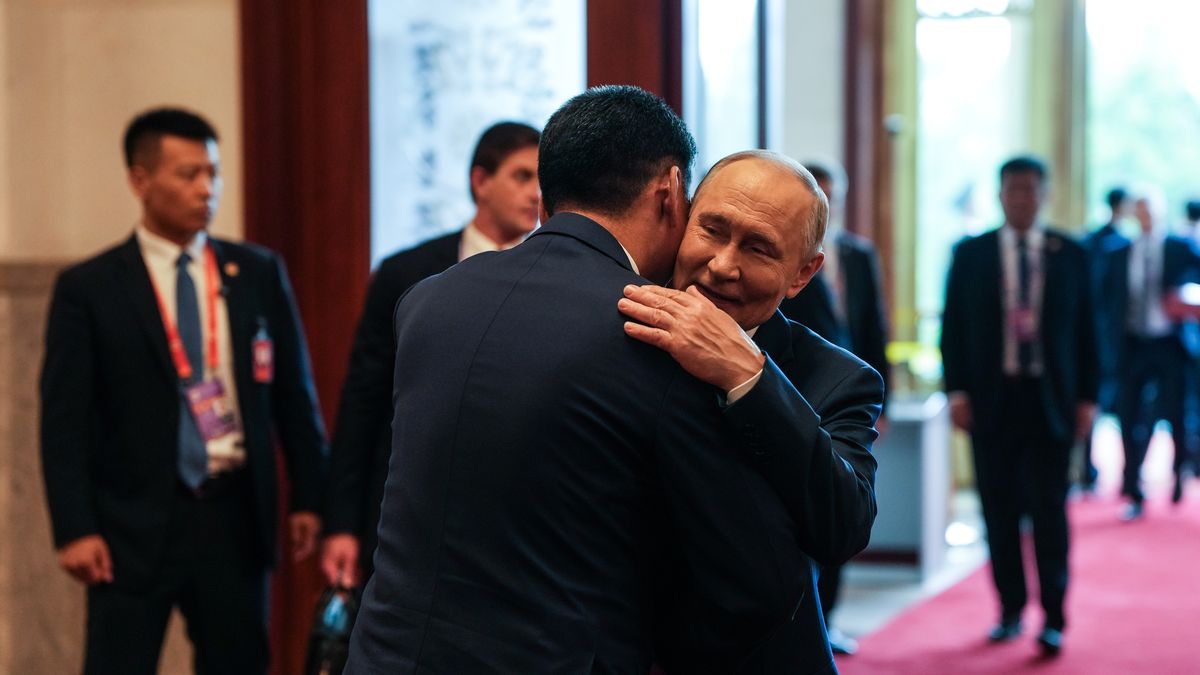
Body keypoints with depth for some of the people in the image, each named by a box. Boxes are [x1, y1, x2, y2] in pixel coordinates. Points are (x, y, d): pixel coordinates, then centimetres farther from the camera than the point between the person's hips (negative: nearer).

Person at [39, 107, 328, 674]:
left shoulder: (259, 274, 6)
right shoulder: (88, 289, -2)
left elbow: (294, 394, 9)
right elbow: (65, 420, -4)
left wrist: (309, 497, 5)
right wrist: (75, 529, -11)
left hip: (235, 517, 3)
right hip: (134, 526, -3)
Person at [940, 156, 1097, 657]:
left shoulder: (1070, 254, 4)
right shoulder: (970, 254, 4)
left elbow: (1085, 329, 5)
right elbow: (953, 327, 4)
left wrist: (1086, 397, 1)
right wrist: (957, 391, -4)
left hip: (1050, 401, -1)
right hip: (992, 400, 1)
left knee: (1049, 511, -2)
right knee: (1000, 511, 6)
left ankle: (1053, 619, 4)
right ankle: (1010, 611, 16)